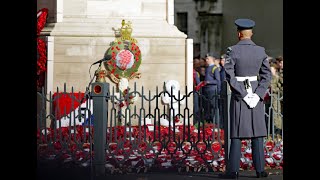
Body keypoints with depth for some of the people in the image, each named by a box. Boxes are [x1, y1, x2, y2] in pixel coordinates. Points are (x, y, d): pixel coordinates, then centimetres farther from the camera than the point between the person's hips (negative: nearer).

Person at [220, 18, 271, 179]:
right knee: (257, 132, 6)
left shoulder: (232, 51, -8)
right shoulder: (260, 51, 2)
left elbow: (229, 75, -15)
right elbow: (267, 75, -3)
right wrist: (257, 95, -9)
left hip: (238, 93, -2)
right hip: (256, 93, 2)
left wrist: (243, 95, -13)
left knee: (237, 132, 1)